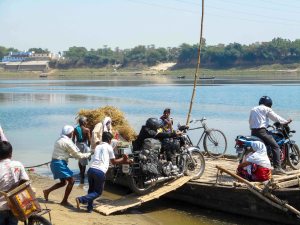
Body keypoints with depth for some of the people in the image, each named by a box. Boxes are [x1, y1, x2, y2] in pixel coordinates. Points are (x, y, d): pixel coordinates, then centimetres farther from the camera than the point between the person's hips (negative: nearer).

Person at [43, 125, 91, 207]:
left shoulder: (60, 140, 15)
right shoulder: (67, 142, -15)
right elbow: (77, 154, -10)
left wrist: (73, 155, 13)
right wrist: (88, 154, 1)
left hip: (56, 163, 10)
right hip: (59, 163, -10)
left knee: (63, 182, 19)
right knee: (71, 181, -4)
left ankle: (47, 191, 19)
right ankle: (64, 201, 0)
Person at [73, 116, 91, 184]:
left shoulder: (75, 129, -1)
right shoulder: (87, 130, -13)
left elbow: (73, 139, 2)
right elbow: (89, 140, -10)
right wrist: (88, 146, 6)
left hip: (78, 145, 5)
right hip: (84, 145, -5)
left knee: (80, 159, 25)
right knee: (84, 162, 4)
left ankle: (81, 172, 40)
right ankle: (82, 176, 4)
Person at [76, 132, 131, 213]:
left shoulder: (97, 147, 25)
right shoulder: (108, 147, 8)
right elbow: (113, 161, 18)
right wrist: (123, 160, 36)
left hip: (91, 169, 6)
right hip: (100, 172, -6)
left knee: (91, 190, 23)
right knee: (98, 192, 8)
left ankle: (90, 208, 15)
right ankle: (81, 199, -11)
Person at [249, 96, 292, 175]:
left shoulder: (253, 109, 21)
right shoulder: (266, 109, 2)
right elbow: (276, 117, 3)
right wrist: (286, 121, 15)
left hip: (253, 132, 7)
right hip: (261, 131, -7)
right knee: (275, 146, -3)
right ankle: (277, 167, -13)